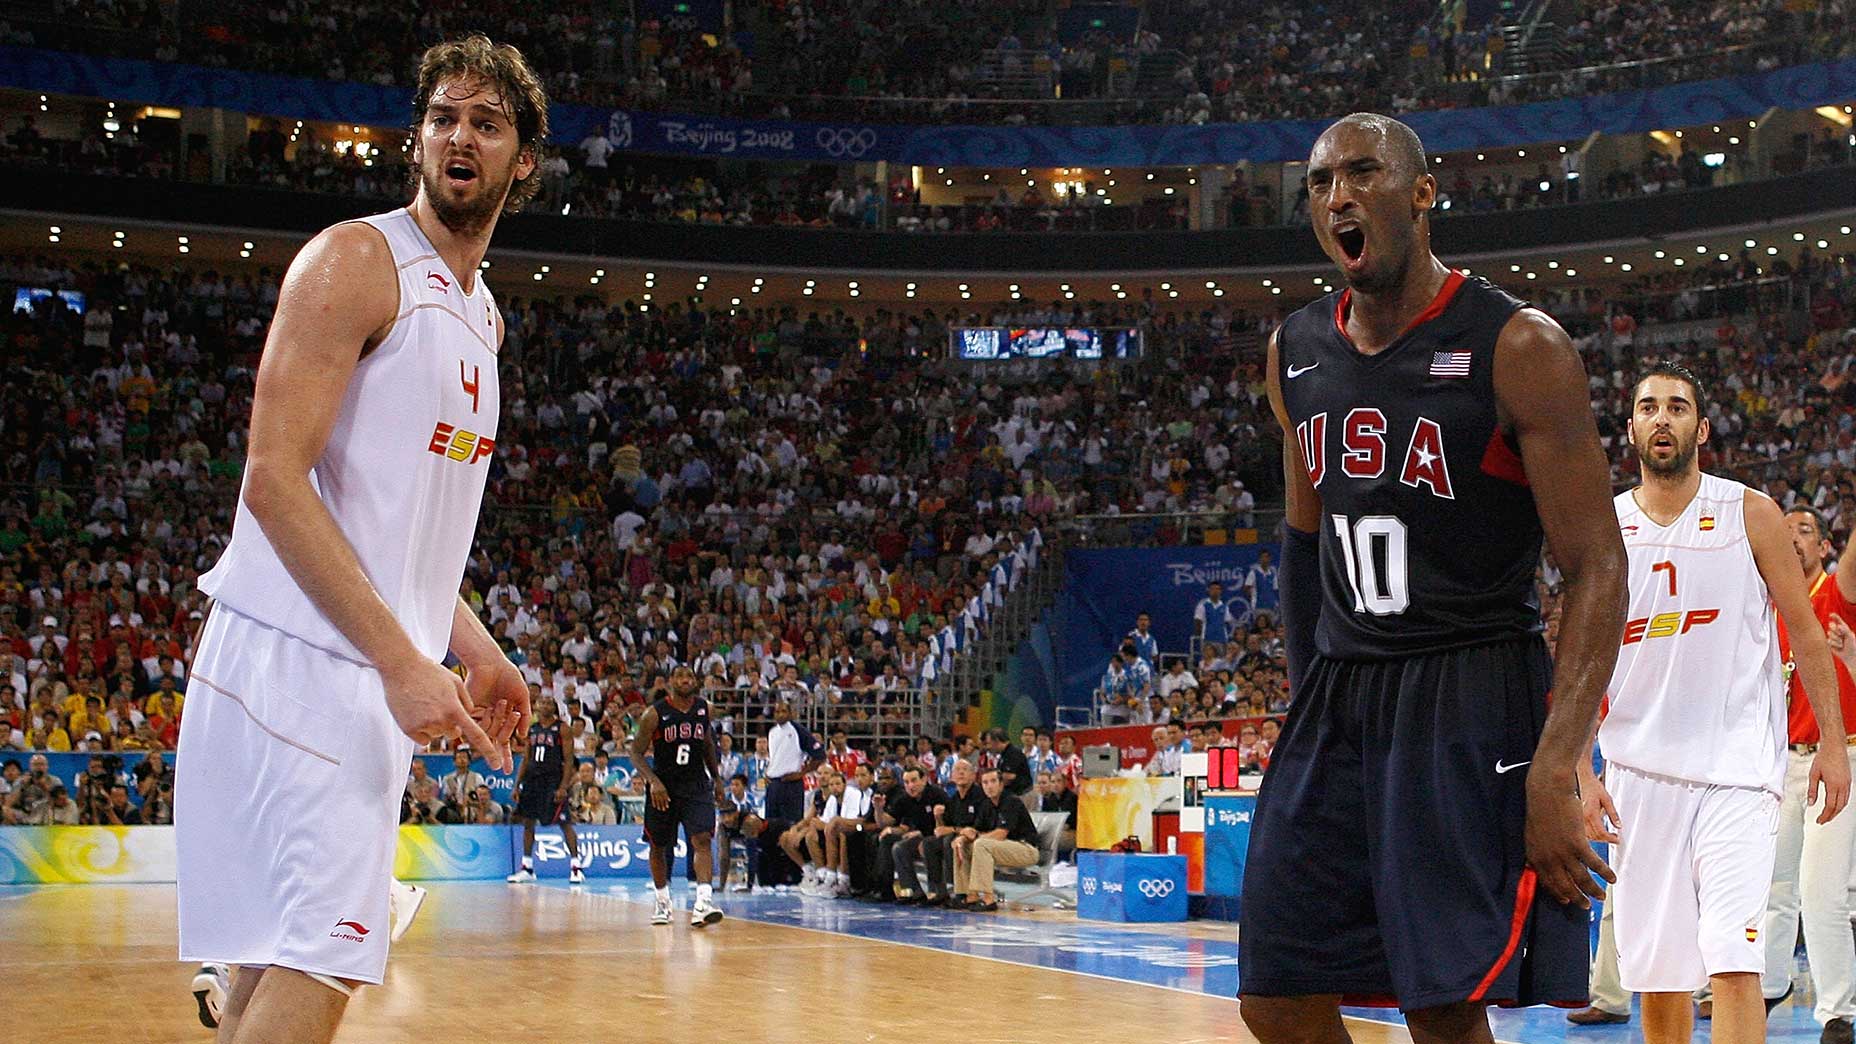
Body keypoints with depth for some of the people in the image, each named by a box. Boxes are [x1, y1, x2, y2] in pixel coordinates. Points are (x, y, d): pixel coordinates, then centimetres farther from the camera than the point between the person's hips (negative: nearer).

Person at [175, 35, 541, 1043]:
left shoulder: (481, 314, 20)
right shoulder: (356, 259, -8)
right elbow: (274, 479, -17)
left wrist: (473, 650, 14)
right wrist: (403, 660, -21)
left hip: (374, 676, 9)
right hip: (297, 658, -9)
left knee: (276, 958, 10)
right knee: (317, 960, -15)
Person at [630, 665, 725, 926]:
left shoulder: (703, 708, 2)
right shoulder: (655, 713, -11)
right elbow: (636, 752, -10)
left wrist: (717, 779, 19)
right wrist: (653, 781, -23)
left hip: (696, 784, 1)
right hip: (663, 787, -1)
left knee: (702, 839, -17)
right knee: (658, 846, 11)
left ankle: (703, 902, -27)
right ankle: (662, 901, 31)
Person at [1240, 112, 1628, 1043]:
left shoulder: (1518, 348, -12)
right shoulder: (1294, 353, 8)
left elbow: (1596, 569, -14)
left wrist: (1553, 774, -22)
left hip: (1473, 704, -6)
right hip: (1335, 702, 6)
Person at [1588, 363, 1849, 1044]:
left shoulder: (1750, 515, 0)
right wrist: (1585, 775, 1)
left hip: (1736, 765, -3)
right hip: (1640, 770, 3)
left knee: (1733, 962, -16)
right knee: (1656, 971, 7)